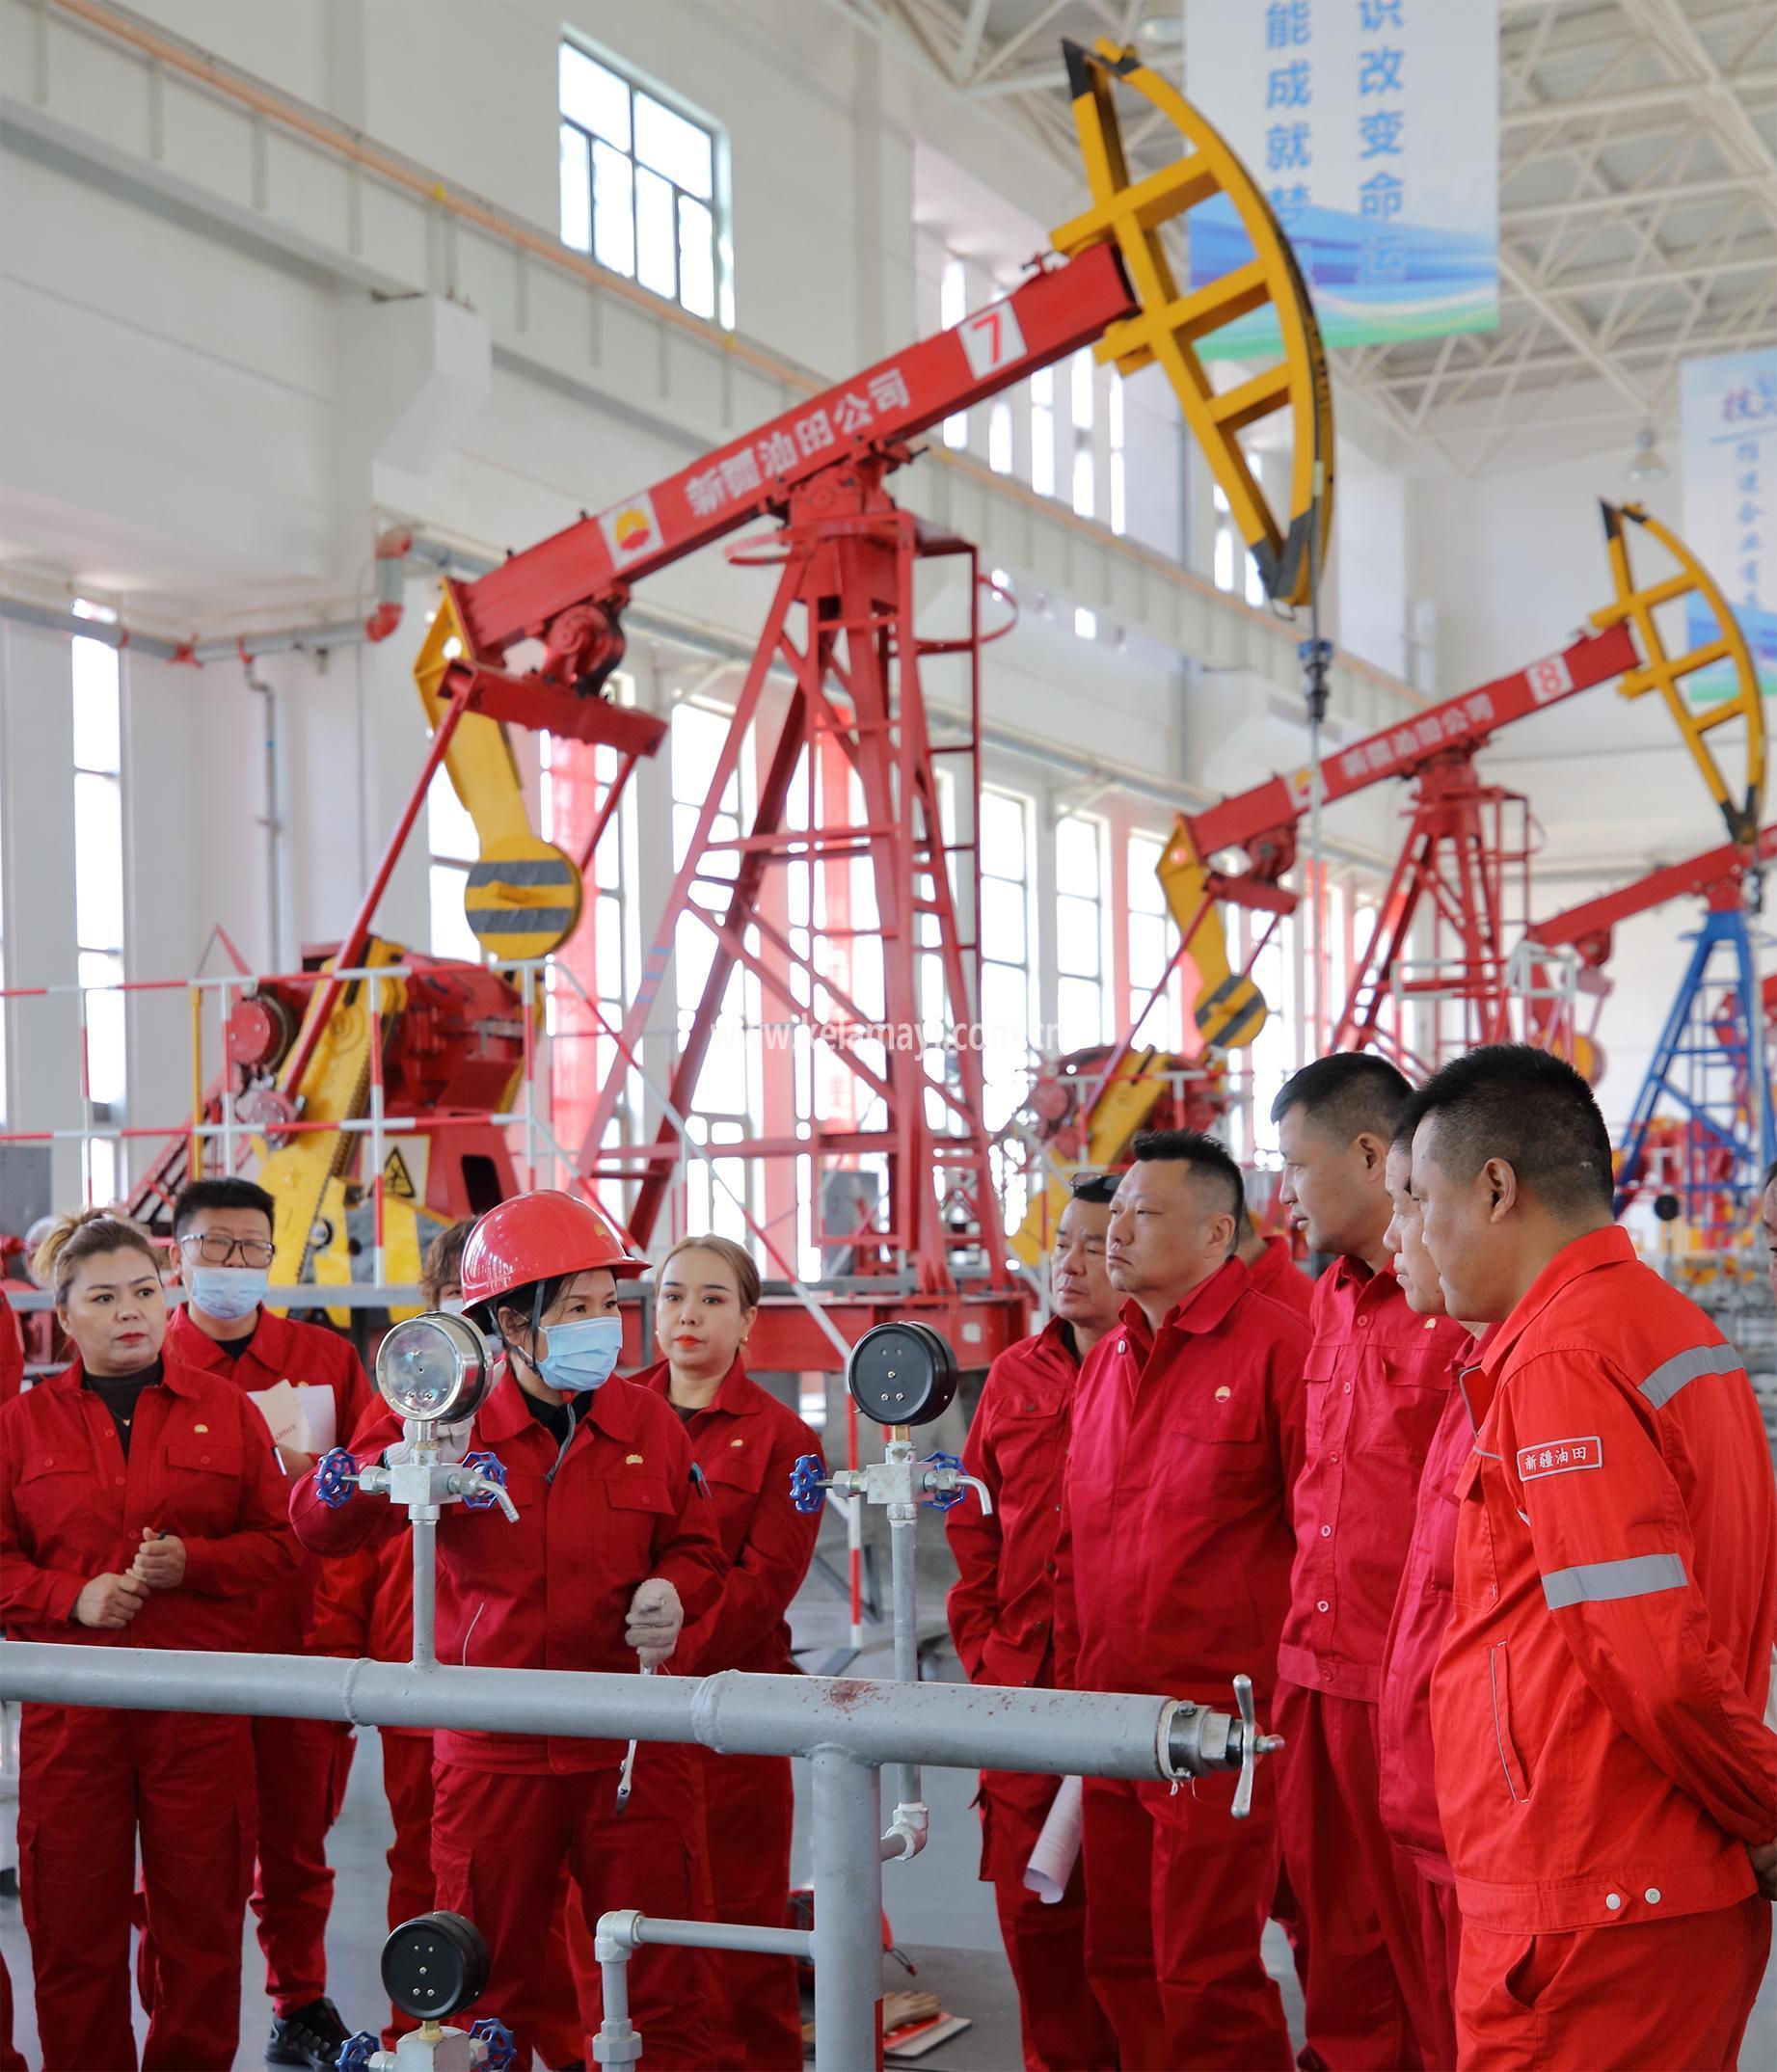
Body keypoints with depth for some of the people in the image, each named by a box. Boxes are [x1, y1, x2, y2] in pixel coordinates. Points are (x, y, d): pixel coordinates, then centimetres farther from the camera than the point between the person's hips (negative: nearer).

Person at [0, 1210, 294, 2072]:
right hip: (70, 1704, 0)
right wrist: (74, 1595, -10)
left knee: (203, 1918, 5)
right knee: (73, 1924, 4)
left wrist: (192, 1561, -10)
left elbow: (277, 1548, 7)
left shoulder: (224, 1410, 7)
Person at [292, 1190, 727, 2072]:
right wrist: (394, 1466, -27)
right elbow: (317, 1525, -9)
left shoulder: (647, 1422, 2)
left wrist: (672, 1593, -9)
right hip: (494, 1753, -1)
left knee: (667, 1981, 4)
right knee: (488, 1993, 11)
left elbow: (696, 1549, 13)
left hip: (633, 1746, 1)